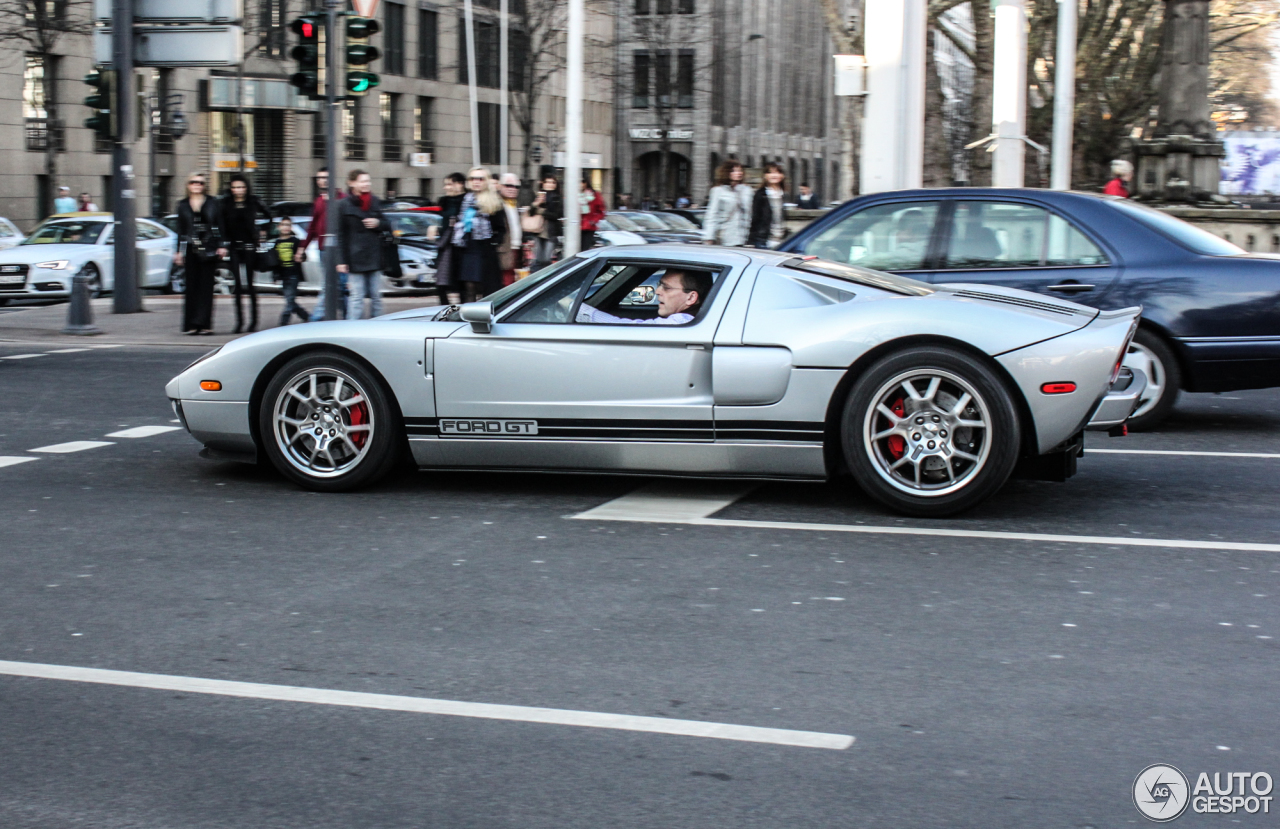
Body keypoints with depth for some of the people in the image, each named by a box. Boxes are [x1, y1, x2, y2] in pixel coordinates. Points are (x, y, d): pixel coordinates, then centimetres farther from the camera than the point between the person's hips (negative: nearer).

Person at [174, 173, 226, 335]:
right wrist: (179, 252, 8)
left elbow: (219, 226, 6)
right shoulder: (183, 205, 11)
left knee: (206, 285, -3)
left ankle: (204, 324, -3)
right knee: (191, 286, 0)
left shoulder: (212, 204, 7)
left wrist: (221, 247, -3)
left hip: (208, 249, -1)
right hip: (190, 249, 1)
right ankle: (191, 325, 3)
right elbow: (181, 230, 12)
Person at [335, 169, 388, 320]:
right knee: (357, 297, -6)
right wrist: (342, 260, -9)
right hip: (356, 259, -5)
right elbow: (341, 235, -4)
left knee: (376, 296, 9)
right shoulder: (345, 205, -3)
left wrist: (378, 223, -6)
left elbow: (387, 227, 18)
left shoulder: (375, 202, 10)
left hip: (374, 257, 5)